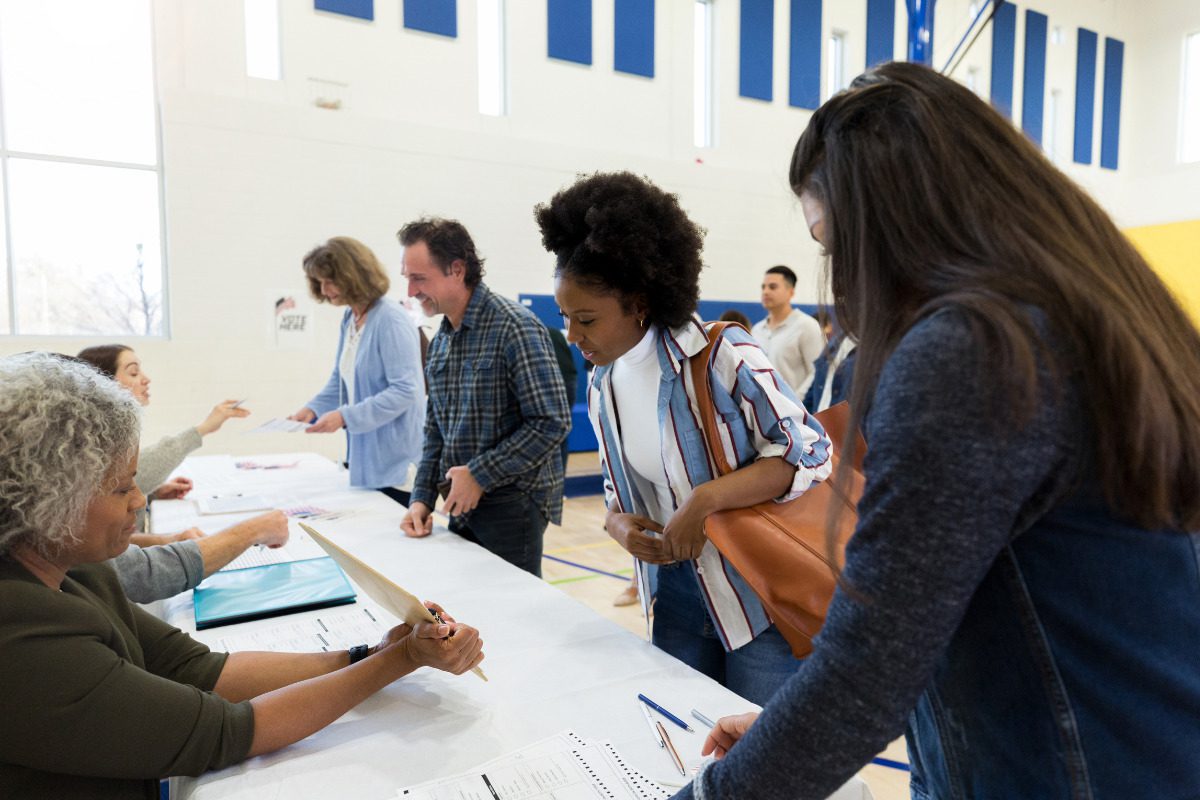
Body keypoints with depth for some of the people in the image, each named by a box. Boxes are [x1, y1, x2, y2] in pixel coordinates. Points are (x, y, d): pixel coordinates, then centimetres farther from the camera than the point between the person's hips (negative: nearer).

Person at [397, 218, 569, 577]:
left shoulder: (515, 328, -16)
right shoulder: (440, 339, 9)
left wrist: (480, 475, -18)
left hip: (511, 504, -7)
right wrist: (421, 499, 7)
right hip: (461, 506, 8)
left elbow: (551, 422, -21)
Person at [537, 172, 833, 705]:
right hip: (678, 597, 6)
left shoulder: (722, 356, -18)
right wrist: (619, 525, -9)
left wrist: (705, 499, -26)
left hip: (760, 595, -5)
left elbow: (809, 454, -18)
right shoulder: (602, 388, 2)